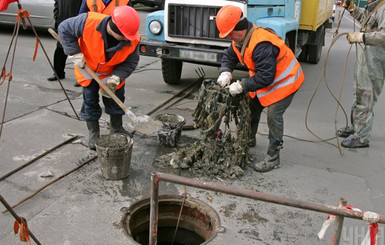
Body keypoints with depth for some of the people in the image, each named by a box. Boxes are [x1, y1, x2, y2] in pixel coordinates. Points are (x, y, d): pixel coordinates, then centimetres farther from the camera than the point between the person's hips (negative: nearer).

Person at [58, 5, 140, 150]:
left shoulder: (133, 41, -30)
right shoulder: (88, 22, -37)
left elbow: (131, 62, -16)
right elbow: (64, 28, -22)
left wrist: (117, 77, -32)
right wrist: (75, 54, -27)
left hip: (113, 73, 1)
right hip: (88, 69, -1)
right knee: (90, 100, 5)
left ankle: (116, 129, 35)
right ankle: (93, 134, 22)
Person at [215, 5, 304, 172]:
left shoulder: (261, 44, -36)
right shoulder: (240, 39, -5)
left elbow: (266, 77, -36)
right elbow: (229, 56, 8)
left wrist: (242, 86, -32)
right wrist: (225, 72, -13)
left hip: (284, 81, -10)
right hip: (264, 81, 10)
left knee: (273, 116, -13)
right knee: (253, 107, 17)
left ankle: (273, 158, -2)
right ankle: (249, 140, 39)